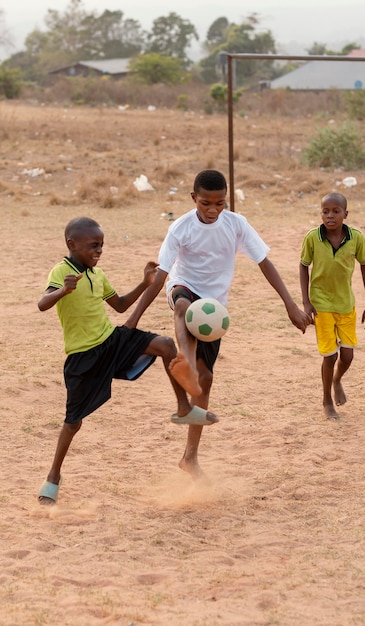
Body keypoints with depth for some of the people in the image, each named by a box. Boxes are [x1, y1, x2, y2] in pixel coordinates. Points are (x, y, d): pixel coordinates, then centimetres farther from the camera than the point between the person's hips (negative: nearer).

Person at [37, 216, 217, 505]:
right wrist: (64, 291, -54)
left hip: (112, 339, 6)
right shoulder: (61, 272, -16)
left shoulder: (97, 274, 8)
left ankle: (185, 408, -1)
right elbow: (42, 304, -34)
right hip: (83, 356, -6)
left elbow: (120, 305, 20)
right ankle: (54, 476, 23)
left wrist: (145, 283, 8)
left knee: (165, 344, -13)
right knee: (74, 419, 2)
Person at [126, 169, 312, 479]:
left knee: (206, 378, 3)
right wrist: (134, 317, -24)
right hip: (184, 288, -3)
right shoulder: (182, 228, -17)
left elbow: (264, 263, -9)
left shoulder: (236, 224, -11)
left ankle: (191, 456, 13)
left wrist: (291, 305, -15)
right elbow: (160, 275, -19)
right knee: (184, 305, -43)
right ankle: (186, 362, -75)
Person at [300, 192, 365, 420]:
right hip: (322, 304, -2)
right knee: (330, 355, -1)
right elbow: (304, 266, -2)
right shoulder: (312, 237, -15)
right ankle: (328, 402, 22)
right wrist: (306, 301, -6)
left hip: (346, 304, 2)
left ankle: (337, 380, 41)